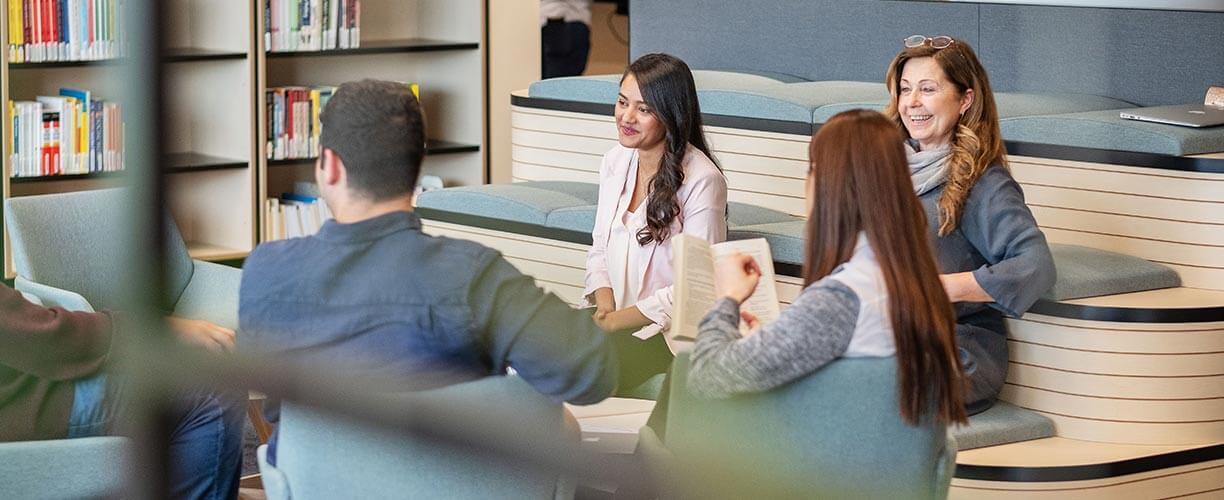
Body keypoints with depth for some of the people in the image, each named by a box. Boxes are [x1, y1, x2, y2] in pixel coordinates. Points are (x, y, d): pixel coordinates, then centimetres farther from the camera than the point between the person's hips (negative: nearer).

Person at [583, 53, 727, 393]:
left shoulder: (701, 180, -13)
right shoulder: (616, 161, 10)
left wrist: (618, 320, -14)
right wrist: (604, 306, -4)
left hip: (663, 334, -6)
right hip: (610, 318, 7)